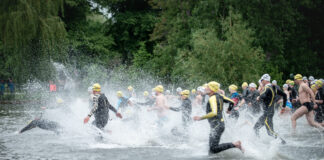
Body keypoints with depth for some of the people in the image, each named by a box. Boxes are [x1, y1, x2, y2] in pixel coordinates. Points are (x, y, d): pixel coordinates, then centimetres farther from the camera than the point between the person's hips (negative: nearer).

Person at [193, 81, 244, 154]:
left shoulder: (213, 98, -16)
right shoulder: (219, 96, 10)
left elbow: (214, 113, -29)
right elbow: (232, 102, 17)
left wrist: (201, 118, -26)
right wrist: (229, 110, 37)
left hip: (216, 125, -9)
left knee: (213, 149, -15)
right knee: (211, 149, 11)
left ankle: (235, 144, -14)